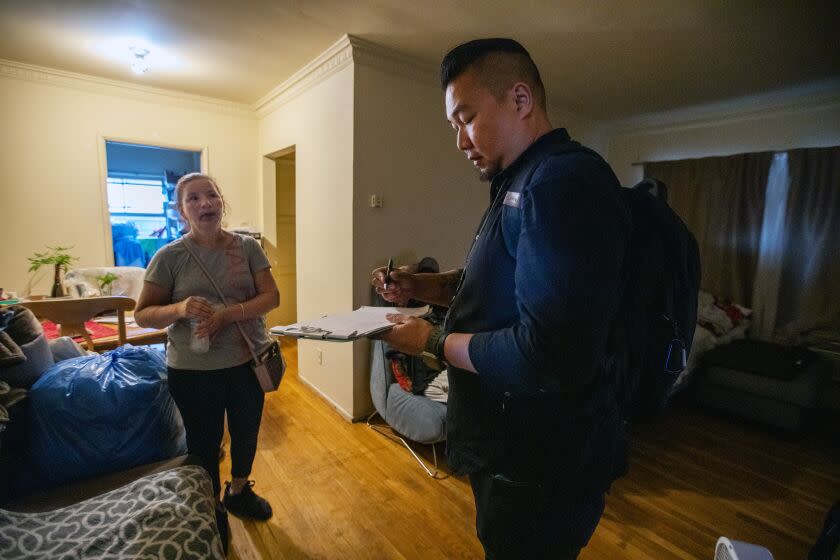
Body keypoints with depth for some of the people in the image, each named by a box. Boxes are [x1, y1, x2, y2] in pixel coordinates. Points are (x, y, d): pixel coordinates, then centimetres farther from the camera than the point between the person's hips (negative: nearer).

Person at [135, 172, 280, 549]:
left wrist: (226, 314, -24)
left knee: (246, 434, 21)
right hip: (193, 371, -2)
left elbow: (271, 296, -9)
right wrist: (180, 309, -26)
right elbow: (142, 315, -5)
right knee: (204, 442, 16)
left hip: (247, 362, 2)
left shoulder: (247, 247, -4)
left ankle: (238, 492, 50)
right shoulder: (169, 256, -8)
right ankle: (211, 508, 44)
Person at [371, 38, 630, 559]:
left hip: (543, 467, -9)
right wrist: (427, 286, 3)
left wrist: (434, 341, -19)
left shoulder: (566, 181, -25)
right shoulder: (521, 185, 9)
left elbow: (552, 357, -33)